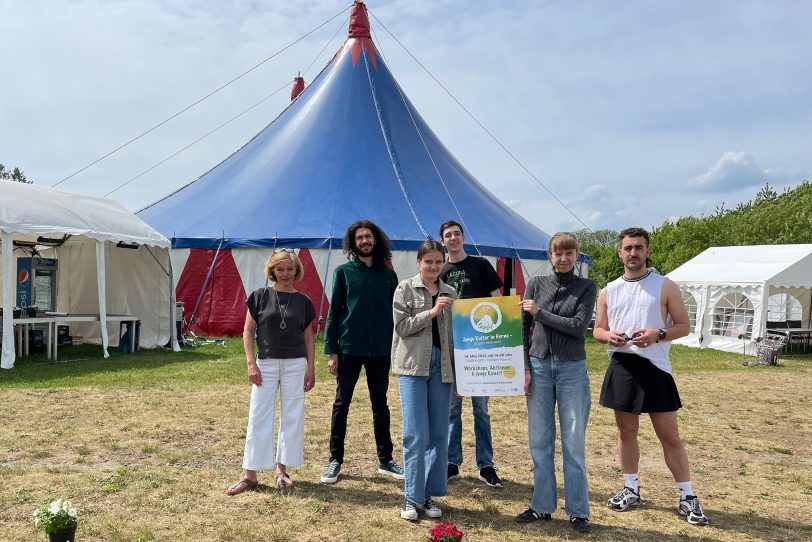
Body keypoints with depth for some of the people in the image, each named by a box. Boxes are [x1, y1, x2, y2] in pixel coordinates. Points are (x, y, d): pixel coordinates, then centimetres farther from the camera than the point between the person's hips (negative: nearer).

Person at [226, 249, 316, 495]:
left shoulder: (303, 301, 3)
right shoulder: (260, 296, -1)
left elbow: (308, 337, 8)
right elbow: (248, 331, 1)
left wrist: (311, 369, 4)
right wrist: (251, 363, -7)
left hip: (295, 365, 2)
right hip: (266, 364, -1)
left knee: (292, 417, 6)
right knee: (258, 418, 1)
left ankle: (282, 470, 21)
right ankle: (250, 475, 10)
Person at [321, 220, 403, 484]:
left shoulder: (388, 275, 7)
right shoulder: (343, 272, 0)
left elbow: (395, 313, 10)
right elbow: (334, 312, -2)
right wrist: (331, 350, -7)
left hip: (381, 350, 2)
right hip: (349, 348, -2)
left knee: (380, 404, 12)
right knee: (341, 404, 5)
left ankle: (385, 460, 23)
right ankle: (335, 460, 16)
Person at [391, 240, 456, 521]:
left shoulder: (450, 293, 12)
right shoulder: (406, 288, 2)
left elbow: (454, 332, 13)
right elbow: (402, 326, -5)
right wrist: (431, 312, -15)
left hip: (442, 366, 4)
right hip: (414, 365, -4)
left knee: (439, 433, 6)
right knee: (416, 434, -6)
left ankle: (430, 494, 17)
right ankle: (411, 497, 6)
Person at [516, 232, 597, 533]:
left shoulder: (586, 287, 1)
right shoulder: (536, 284, 6)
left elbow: (578, 326, -11)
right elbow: (523, 328, 5)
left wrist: (540, 313, -9)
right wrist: (524, 367, -1)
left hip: (572, 370, -2)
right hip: (538, 366, 2)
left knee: (574, 443, 3)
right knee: (539, 441, 7)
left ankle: (578, 511, 14)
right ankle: (542, 505, 19)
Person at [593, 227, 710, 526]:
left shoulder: (665, 286, 0)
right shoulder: (609, 291, 8)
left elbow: (683, 326, 0)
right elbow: (597, 330, 13)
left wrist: (658, 335, -18)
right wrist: (609, 335, -10)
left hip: (654, 367, -3)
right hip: (621, 368, 3)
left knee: (670, 436, 2)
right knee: (626, 432, 13)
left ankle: (687, 497, 14)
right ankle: (631, 489, 27)